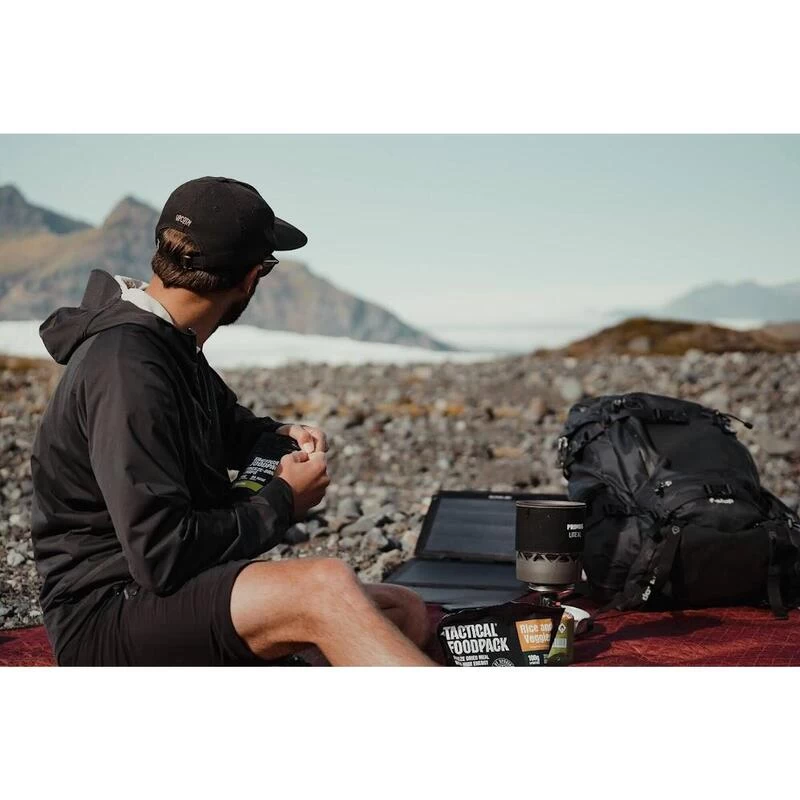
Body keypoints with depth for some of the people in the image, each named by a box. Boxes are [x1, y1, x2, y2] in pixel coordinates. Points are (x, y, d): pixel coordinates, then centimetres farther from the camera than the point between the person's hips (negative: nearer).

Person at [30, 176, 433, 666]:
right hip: (108, 613, -10)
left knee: (405, 613, -3)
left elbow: (225, 422, 33)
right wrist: (283, 501, -11)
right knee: (327, 587, -35)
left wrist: (280, 435, 9)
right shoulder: (127, 367, -20)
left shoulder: (171, 342, 11)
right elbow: (164, 557, -26)